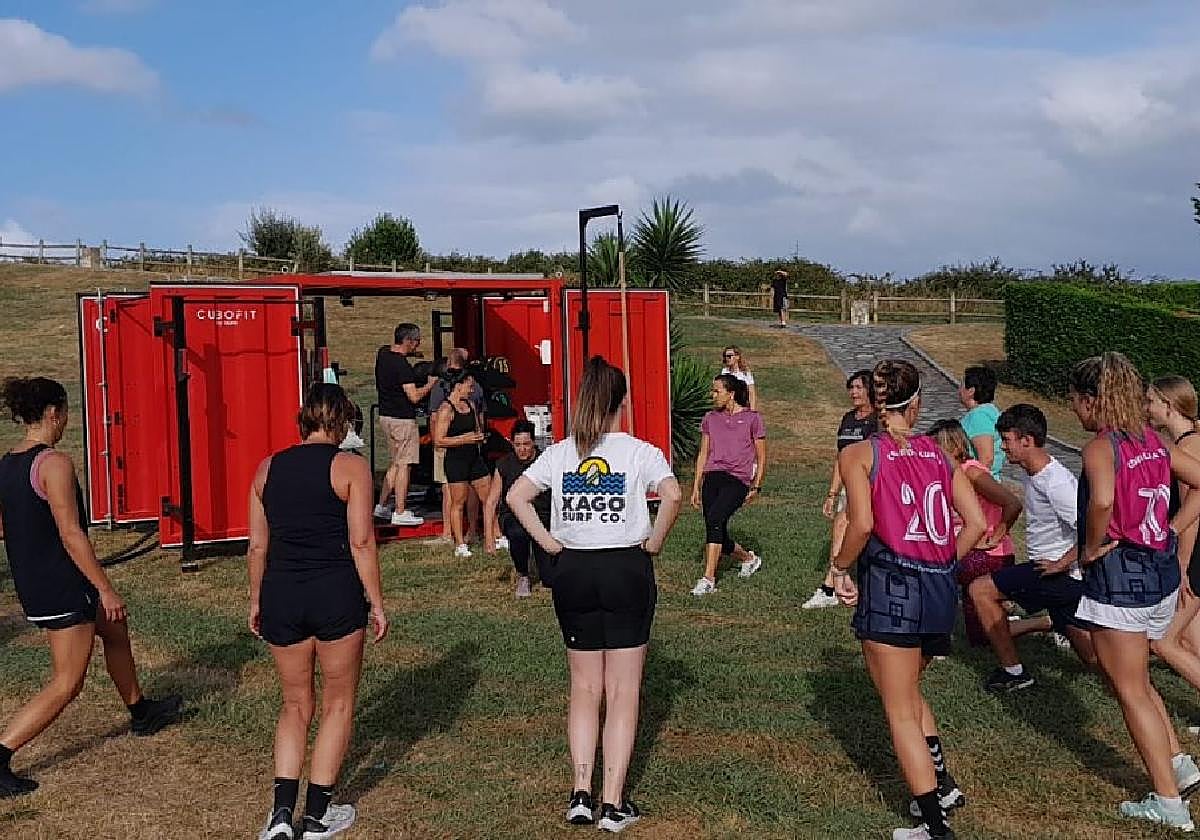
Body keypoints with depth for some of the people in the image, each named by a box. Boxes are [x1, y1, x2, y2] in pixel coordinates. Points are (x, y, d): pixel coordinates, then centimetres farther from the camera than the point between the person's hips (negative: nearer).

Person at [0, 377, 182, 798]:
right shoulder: (54, 463, -21)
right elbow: (71, 534, -23)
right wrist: (106, 589, -18)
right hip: (62, 585, -10)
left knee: (114, 629, 28)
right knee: (66, 684, 1)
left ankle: (140, 711, 43)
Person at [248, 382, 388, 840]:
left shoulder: (268, 468, 7)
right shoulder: (350, 466, -5)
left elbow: (257, 545, 9)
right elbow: (361, 541, -9)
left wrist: (256, 600, 19)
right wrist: (376, 602, -2)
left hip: (281, 596, 4)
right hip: (336, 594, -4)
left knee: (295, 704, 18)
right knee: (338, 703, 13)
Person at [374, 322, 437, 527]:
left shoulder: (383, 353, 7)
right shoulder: (402, 366, -20)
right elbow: (414, 397, -22)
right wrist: (430, 384, -8)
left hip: (386, 416, 9)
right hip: (402, 419, -9)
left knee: (395, 463, 19)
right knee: (404, 466, -4)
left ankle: (382, 506, 22)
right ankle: (400, 513, -1)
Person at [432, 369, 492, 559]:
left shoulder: (470, 405, 11)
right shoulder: (446, 410, -12)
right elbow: (438, 440, -17)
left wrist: (479, 436, 6)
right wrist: (464, 439, -19)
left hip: (475, 457, 7)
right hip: (456, 460, -7)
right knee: (458, 502, 2)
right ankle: (460, 544, 10)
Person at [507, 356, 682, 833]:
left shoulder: (559, 453, 3)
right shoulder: (638, 451, -6)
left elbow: (516, 496, -6)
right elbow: (672, 496, -21)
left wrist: (548, 542, -1)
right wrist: (654, 542, -8)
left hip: (573, 571, 3)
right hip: (626, 570, -3)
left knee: (584, 688, 15)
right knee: (623, 692, 5)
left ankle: (580, 795, 11)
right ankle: (613, 805, 7)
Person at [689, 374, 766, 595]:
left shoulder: (752, 418, 2)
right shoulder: (710, 419, 14)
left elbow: (761, 458, 7)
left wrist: (756, 487, 3)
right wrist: (696, 486, 15)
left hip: (738, 480, -5)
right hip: (712, 477, 5)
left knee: (714, 518, -28)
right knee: (719, 537, 4)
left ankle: (708, 579, -27)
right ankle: (749, 558, 35)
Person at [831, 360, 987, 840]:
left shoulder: (858, 454, -3)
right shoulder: (937, 453, 10)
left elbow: (863, 524, -18)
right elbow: (977, 523, 3)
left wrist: (839, 568, -2)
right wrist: (942, 567, 14)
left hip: (890, 586, -5)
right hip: (941, 588, 6)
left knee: (901, 712, 6)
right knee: (908, 690, 30)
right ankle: (942, 783, 29)